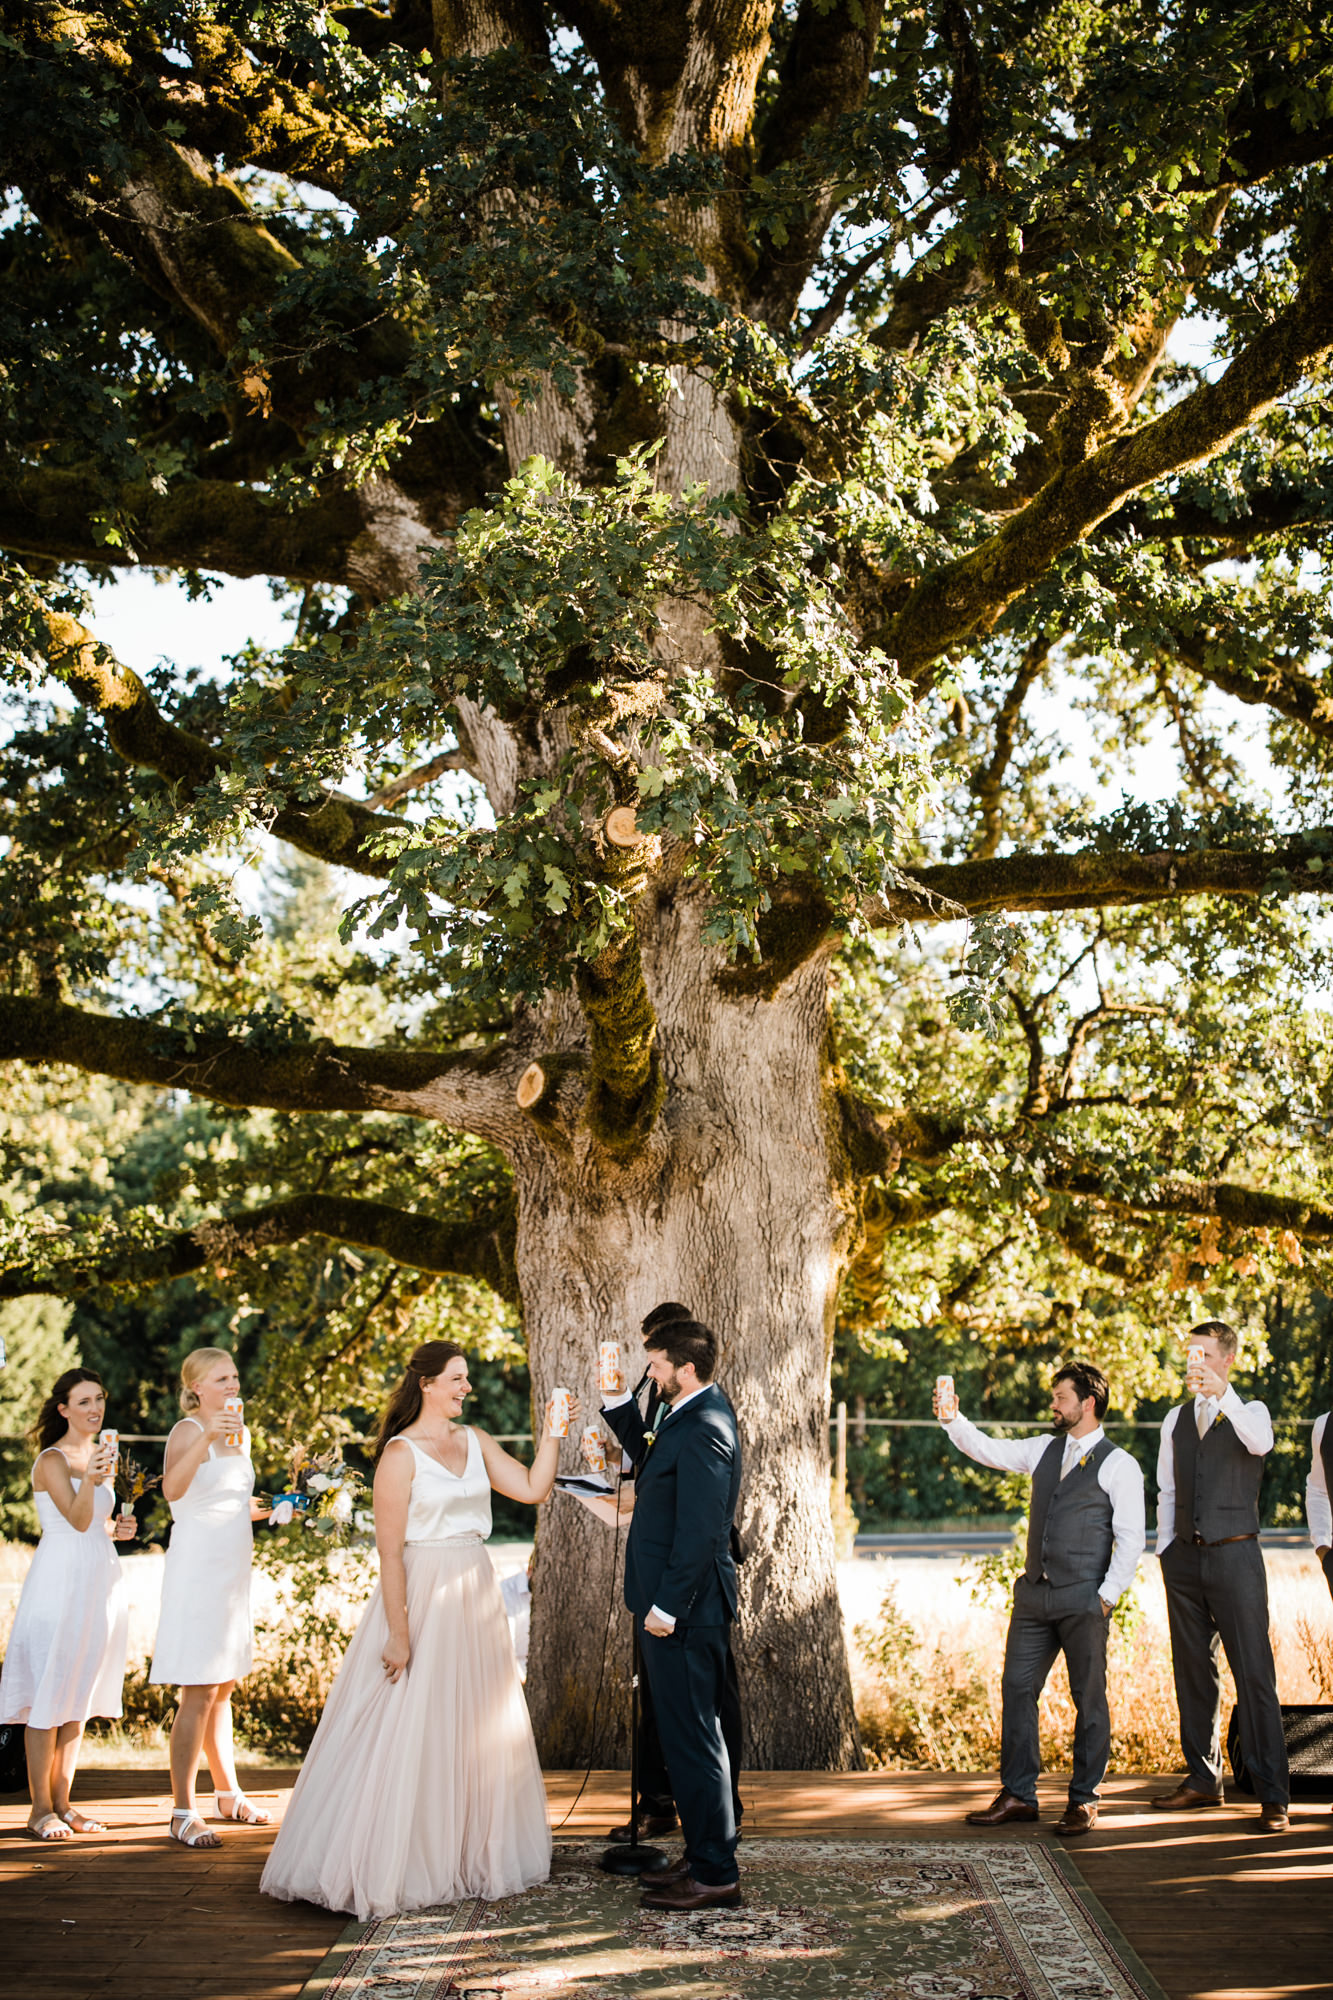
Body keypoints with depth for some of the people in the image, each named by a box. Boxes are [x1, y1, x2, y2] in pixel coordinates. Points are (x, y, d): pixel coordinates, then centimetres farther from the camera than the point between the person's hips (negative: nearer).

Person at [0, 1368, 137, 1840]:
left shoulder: (101, 1455, 14)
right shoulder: (53, 1460, -10)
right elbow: (77, 1519, -22)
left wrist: (115, 1530, 5)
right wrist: (89, 1479, -38)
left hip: (99, 1582, 8)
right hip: (60, 1582, -8)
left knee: (79, 1696, 10)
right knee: (48, 1696, -3)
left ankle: (62, 1802, 16)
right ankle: (40, 1809, 4)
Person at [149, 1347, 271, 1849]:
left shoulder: (239, 1433, 15)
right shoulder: (188, 1430, -10)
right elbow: (173, 1491, -31)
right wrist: (207, 1436, -41)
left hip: (232, 1571, 8)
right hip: (197, 1567, -8)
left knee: (223, 1688, 18)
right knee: (199, 1693, -8)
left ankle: (228, 1793, 29)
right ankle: (183, 1813, -4)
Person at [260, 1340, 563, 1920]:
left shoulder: (474, 1441, 7)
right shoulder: (401, 1453, -12)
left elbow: (533, 1488, 4)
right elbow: (390, 1550, -15)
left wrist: (551, 1431, -3)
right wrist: (399, 1633, -17)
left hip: (475, 1599, 7)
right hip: (422, 1596, -7)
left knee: (477, 1731, 13)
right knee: (411, 1733, -1)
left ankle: (470, 1856, 27)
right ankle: (390, 1868, 11)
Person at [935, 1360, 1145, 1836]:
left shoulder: (1118, 1466, -5)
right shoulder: (1045, 1451, 13)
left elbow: (1130, 1539, -6)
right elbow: (989, 1450, 13)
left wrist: (1107, 1595, -12)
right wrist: (953, 1420, -3)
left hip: (1083, 1600, -6)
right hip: (1035, 1593, 6)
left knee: (1088, 1698, 2)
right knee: (1017, 1687, 5)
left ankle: (1084, 1801, 14)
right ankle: (1017, 1795, 13)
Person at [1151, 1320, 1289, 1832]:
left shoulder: (1250, 1412, 0)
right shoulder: (1176, 1419, 14)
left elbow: (1260, 1441, -25)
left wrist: (1222, 1392, -40)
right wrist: (1164, 1552, 10)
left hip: (1235, 1555, -5)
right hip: (1185, 1558, 5)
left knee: (1254, 1674, -6)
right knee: (1192, 1670, 10)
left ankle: (1272, 1795, -3)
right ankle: (1203, 1780, 22)